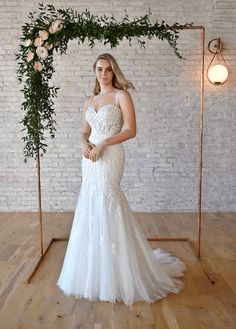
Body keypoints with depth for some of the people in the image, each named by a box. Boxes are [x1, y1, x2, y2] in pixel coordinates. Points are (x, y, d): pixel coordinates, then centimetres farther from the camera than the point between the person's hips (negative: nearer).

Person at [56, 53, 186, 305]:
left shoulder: (121, 96, -2)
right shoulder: (89, 101, 16)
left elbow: (131, 130, -10)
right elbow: (85, 131, 16)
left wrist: (102, 144, -15)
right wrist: (84, 144, -6)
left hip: (110, 157, -6)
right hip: (90, 160, 6)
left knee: (105, 209, -6)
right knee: (91, 208, 8)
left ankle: (113, 276, 10)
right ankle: (95, 270, 25)